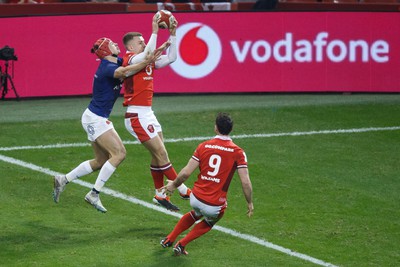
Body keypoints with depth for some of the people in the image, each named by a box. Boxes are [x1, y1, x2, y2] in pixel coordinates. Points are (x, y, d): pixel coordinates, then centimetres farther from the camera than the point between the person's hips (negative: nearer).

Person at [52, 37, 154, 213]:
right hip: (95, 119, -10)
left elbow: (140, 57, 11)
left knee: (101, 161, 14)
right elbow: (124, 72, -43)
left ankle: (63, 180, 20)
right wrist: (145, 62, -50)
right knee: (119, 153, -16)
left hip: (97, 119, 10)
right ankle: (94, 194, -14)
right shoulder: (107, 67, -20)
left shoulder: (116, 62, 8)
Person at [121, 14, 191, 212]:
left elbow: (170, 58, 14)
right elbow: (147, 56, -32)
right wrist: (155, 31, -28)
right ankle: (183, 190, 0)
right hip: (137, 116, -9)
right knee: (161, 153, -6)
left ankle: (160, 195, 16)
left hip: (147, 114, 9)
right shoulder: (129, 59, -12)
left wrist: (173, 35, 6)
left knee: (158, 155, 8)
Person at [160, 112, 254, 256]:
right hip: (215, 206, -2)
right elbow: (245, 182, -11)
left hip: (196, 198, 2)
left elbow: (186, 172, -4)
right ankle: (181, 245, 24)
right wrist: (250, 203, 3)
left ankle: (169, 240, 43)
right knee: (209, 222, 33)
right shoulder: (237, 152, -9)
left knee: (195, 214, 38)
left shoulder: (203, 146, -3)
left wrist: (174, 185, 13)